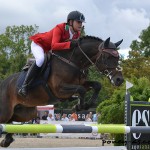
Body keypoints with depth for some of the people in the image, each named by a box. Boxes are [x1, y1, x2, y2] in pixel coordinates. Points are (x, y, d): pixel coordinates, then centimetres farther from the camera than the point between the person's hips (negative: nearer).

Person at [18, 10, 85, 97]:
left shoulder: (77, 34, -11)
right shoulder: (59, 29, -33)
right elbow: (54, 46, -46)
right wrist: (71, 44, -55)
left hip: (49, 50, 9)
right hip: (38, 44, -9)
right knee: (41, 59, -37)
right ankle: (24, 86, -32)